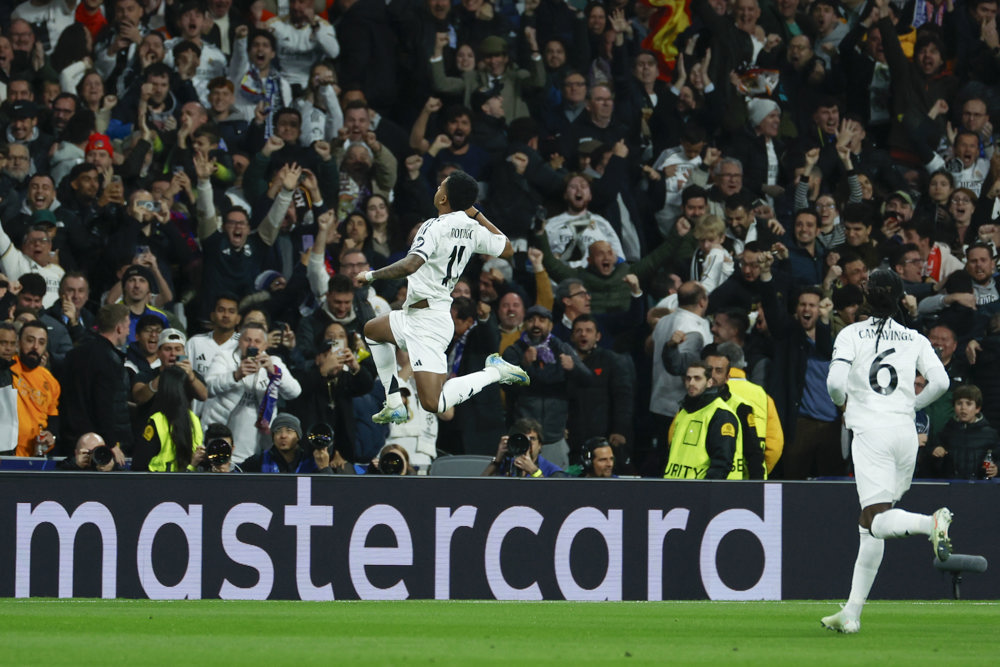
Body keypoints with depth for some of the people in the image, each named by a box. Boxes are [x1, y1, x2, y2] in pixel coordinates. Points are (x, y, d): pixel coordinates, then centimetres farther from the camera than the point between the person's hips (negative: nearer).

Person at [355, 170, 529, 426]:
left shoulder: (436, 227, -20)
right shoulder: (473, 230, 3)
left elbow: (410, 265, -33)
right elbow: (507, 250, 20)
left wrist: (371, 275, -19)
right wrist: (476, 214, 21)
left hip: (427, 323, -10)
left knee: (433, 404, -14)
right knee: (373, 330, 32)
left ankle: (495, 373, -8)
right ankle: (394, 406, 28)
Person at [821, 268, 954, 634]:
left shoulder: (852, 334, 2)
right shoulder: (915, 339, 11)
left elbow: (835, 382, -9)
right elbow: (940, 381, -1)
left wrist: (841, 401, 14)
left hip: (871, 431, -4)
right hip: (906, 432, 4)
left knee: (878, 521, -13)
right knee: (869, 525, 10)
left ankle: (931, 522, -44)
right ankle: (852, 613, 9)